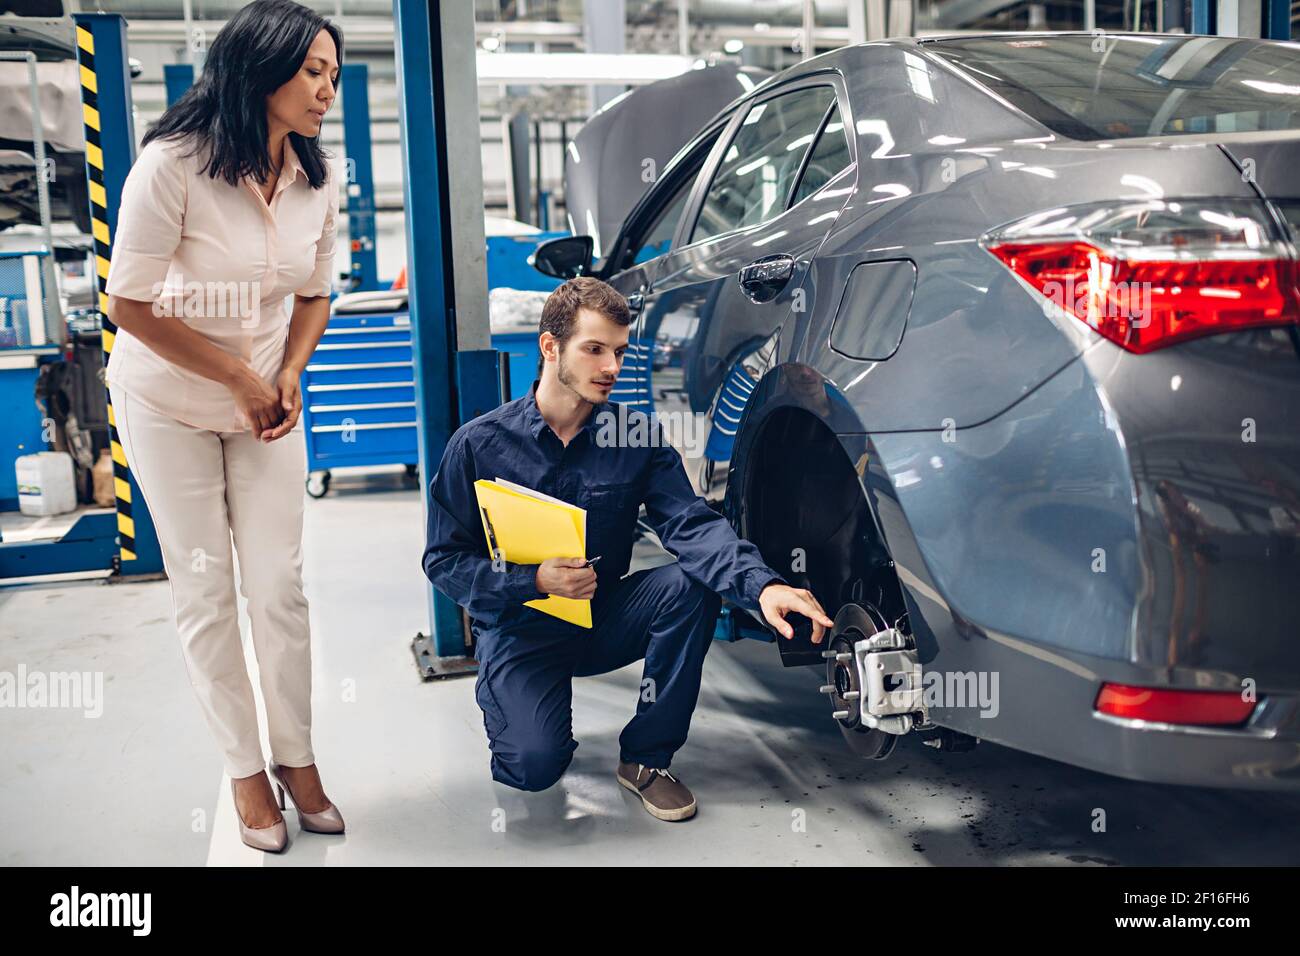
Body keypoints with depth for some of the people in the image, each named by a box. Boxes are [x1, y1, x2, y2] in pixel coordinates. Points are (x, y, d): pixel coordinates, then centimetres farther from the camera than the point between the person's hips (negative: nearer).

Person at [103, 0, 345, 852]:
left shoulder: (318, 181, -8)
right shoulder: (173, 165, -23)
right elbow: (132, 305, -19)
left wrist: (288, 376, -10)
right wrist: (240, 377, -16)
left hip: (265, 400, 4)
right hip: (168, 403, -3)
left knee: (280, 585, 3)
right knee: (204, 590, 3)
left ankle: (297, 757, 18)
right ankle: (245, 768, 18)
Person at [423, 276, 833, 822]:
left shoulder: (636, 437, -6)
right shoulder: (479, 444, -11)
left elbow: (692, 524, -18)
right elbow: (444, 561, -8)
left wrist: (762, 585, -37)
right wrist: (534, 581, -25)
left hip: (605, 619, 3)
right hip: (519, 629, -3)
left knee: (693, 583, -25)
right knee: (536, 764, -27)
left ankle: (646, 758, -8)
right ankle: (499, 694, 12)